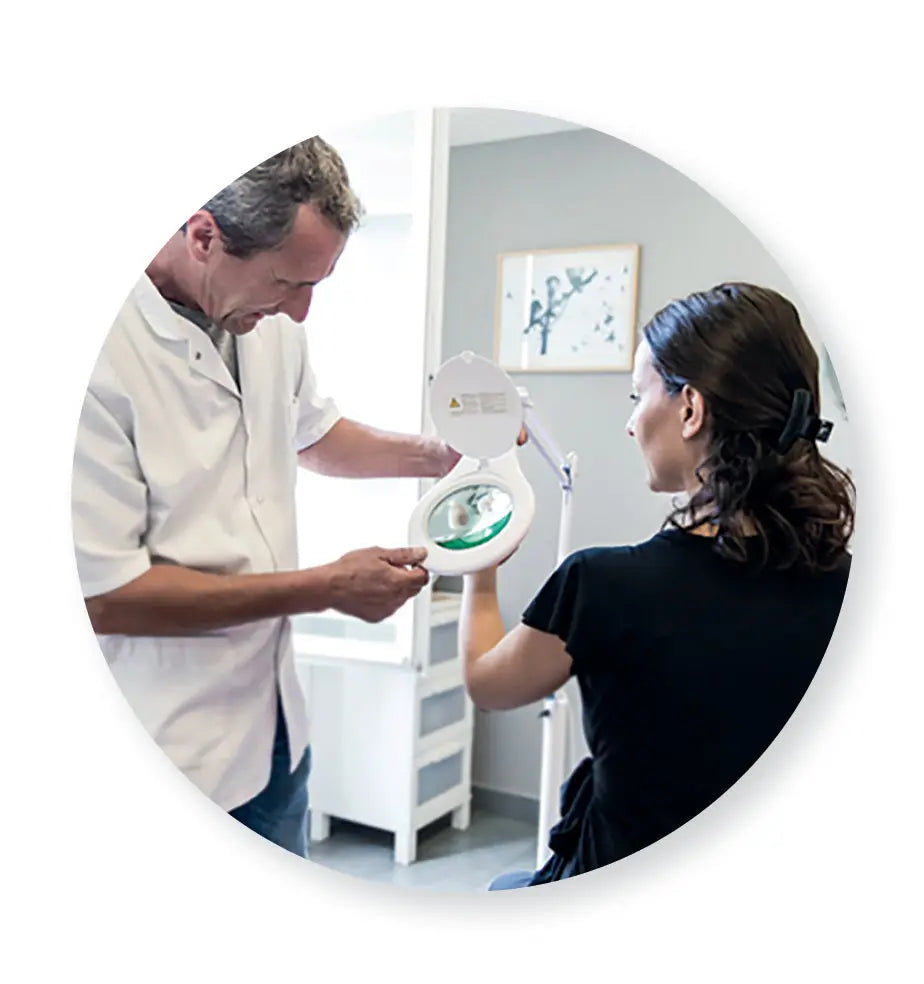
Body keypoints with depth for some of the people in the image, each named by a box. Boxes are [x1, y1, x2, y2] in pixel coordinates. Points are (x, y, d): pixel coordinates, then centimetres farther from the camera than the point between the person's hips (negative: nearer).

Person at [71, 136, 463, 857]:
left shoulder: (269, 320, 1)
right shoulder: (101, 352, -24)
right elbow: (103, 594, -22)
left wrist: (435, 455, 4)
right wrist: (327, 588, -18)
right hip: (168, 754, -7)